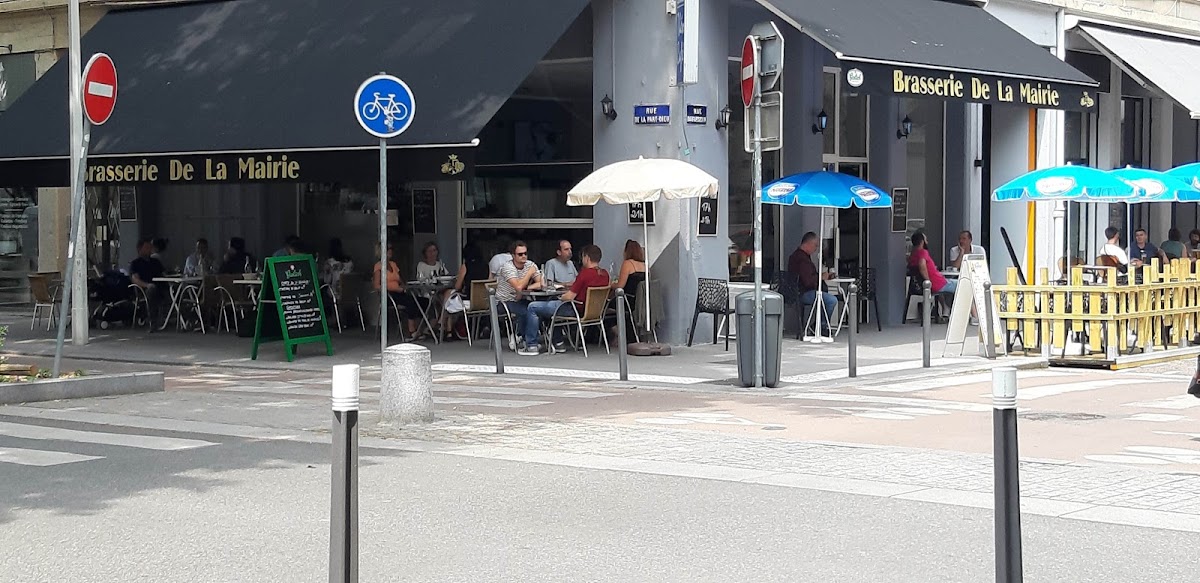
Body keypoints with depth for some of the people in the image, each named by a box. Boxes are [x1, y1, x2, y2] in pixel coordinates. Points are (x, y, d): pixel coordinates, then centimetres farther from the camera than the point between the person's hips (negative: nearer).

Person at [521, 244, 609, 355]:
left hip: (575, 310, -9)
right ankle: (558, 342, 31)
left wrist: (561, 298, -1)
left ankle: (531, 346, 4)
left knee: (533, 307, 2)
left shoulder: (585, 273, -24)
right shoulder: (604, 274, 0)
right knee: (552, 303, 35)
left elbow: (570, 297, -21)